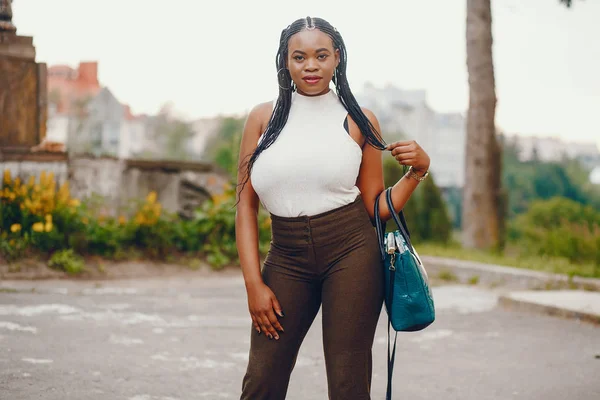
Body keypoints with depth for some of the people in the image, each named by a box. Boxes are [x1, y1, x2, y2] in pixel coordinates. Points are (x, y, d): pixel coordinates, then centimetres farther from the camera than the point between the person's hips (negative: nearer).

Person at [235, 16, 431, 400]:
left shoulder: (359, 121, 3)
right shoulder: (264, 117, 5)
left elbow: (377, 207, 6)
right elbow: (246, 205, 3)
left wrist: (418, 170, -10)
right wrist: (254, 283, -3)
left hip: (350, 253, -1)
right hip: (287, 258, 1)